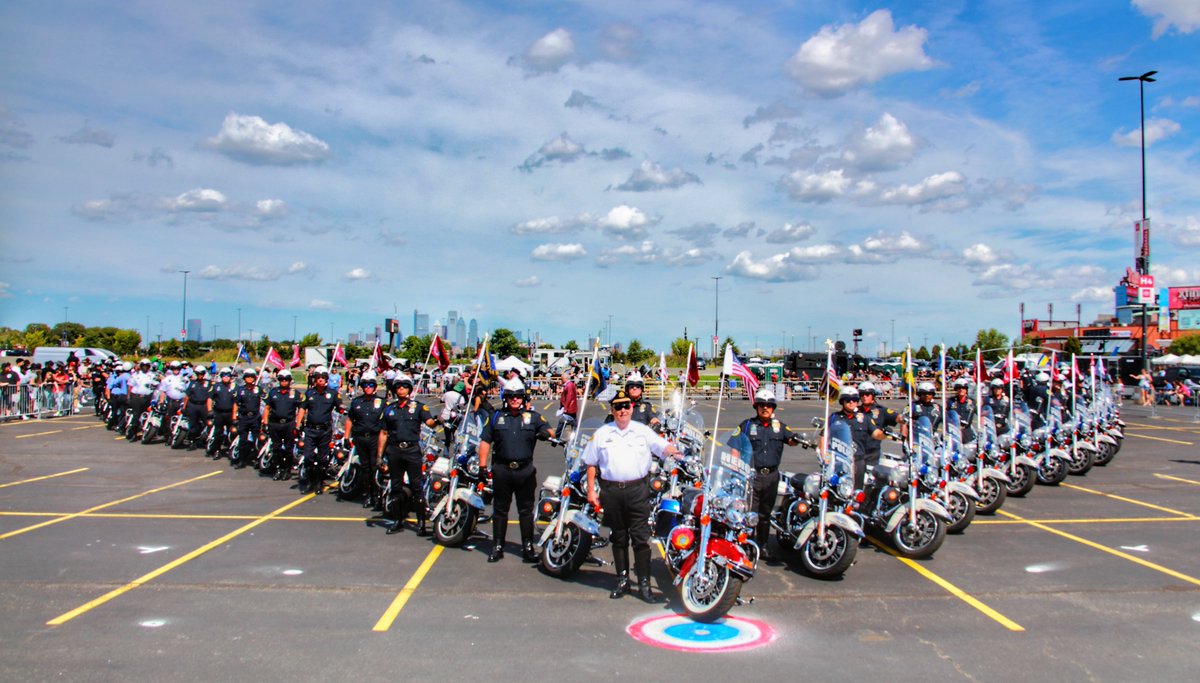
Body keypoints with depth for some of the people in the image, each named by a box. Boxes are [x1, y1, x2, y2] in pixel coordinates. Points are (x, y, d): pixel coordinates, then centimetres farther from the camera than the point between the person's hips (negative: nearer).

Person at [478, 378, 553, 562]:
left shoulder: (533, 416, 8)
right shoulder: (496, 416, 9)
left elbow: (550, 431, 1)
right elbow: (485, 441, 7)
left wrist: (546, 433, -24)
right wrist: (482, 465, -1)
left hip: (525, 470, 0)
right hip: (501, 469, 1)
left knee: (526, 511, 5)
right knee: (500, 510, 9)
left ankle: (528, 547, 12)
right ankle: (497, 547, 18)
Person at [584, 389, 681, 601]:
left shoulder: (643, 431, 7)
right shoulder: (602, 433, 9)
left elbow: (663, 446, -2)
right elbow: (591, 463, 10)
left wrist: (674, 452, -23)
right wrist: (591, 490, 4)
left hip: (638, 490, -1)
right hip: (611, 491, 2)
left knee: (641, 537, -2)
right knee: (618, 538, 11)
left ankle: (644, 583, 4)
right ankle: (622, 580, 21)